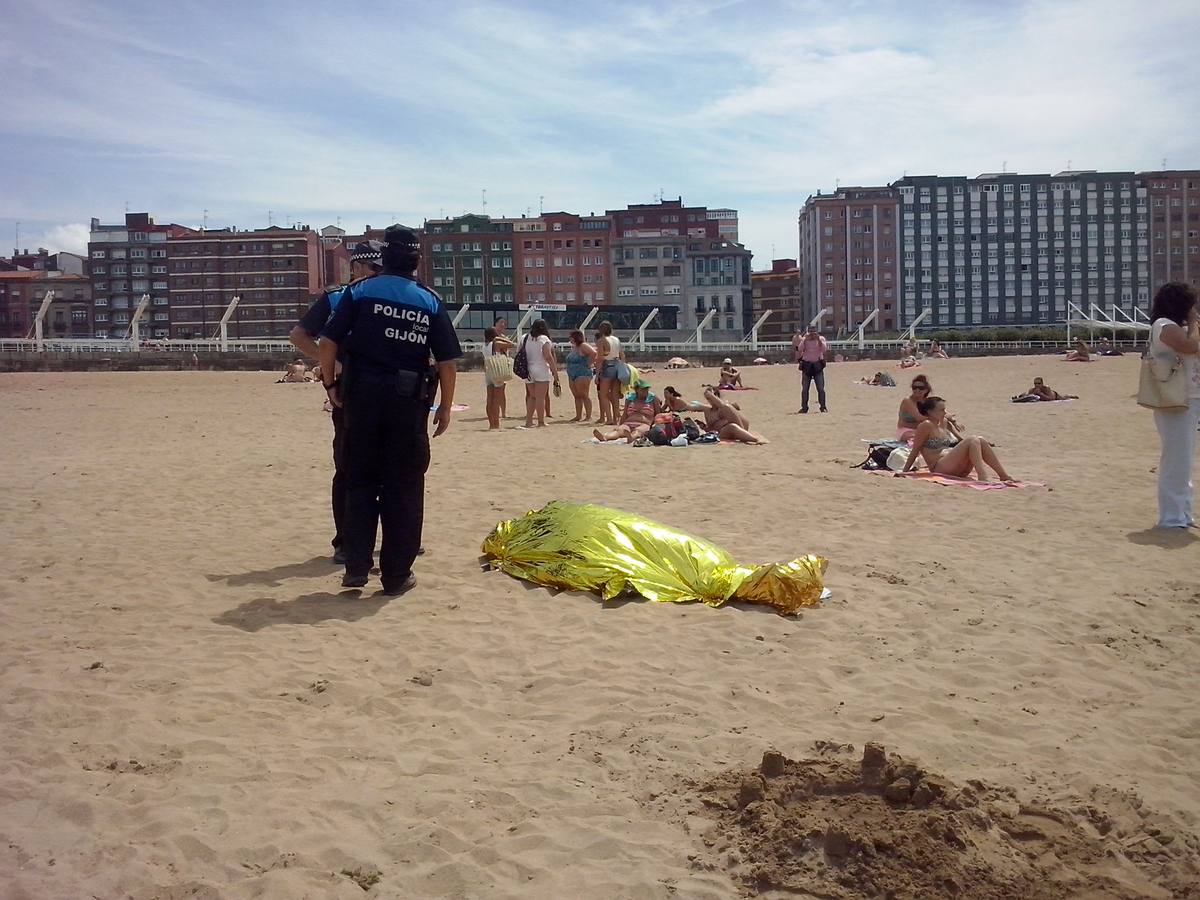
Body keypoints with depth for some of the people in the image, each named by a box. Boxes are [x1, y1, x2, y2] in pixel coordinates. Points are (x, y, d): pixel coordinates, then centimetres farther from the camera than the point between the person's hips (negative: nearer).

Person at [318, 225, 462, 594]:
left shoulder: (359, 291, 2)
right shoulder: (430, 301, 3)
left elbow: (327, 343, -5)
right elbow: (448, 362, 1)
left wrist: (331, 385, 8)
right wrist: (445, 407, 10)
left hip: (363, 396, 1)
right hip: (409, 402, 0)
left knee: (360, 482, 12)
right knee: (404, 488, 6)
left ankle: (356, 567, 10)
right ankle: (396, 575, 10)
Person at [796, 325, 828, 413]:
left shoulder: (821, 339, 3)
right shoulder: (805, 339, 4)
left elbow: (824, 349, -13)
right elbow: (800, 349, -13)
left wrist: (818, 339, -20)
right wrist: (805, 340, -21)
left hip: (818, 365, -1)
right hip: (807, 365, 1)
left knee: (821, 388, -4)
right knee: (805, 389, 3)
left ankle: (823, 407, 2)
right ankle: (804, 407, 10)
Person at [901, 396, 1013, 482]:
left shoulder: (946, 424, 22)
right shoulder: (926, 426, -2)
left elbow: (963, 440, 25)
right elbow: (915, 451, -3)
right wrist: (904, 473, -3)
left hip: (958, 471, 8)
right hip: (939, 468, -8)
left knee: (981, 441, -9)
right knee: (973, 442, -21)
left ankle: (1003, 476, -14)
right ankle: (982, 477, -38)